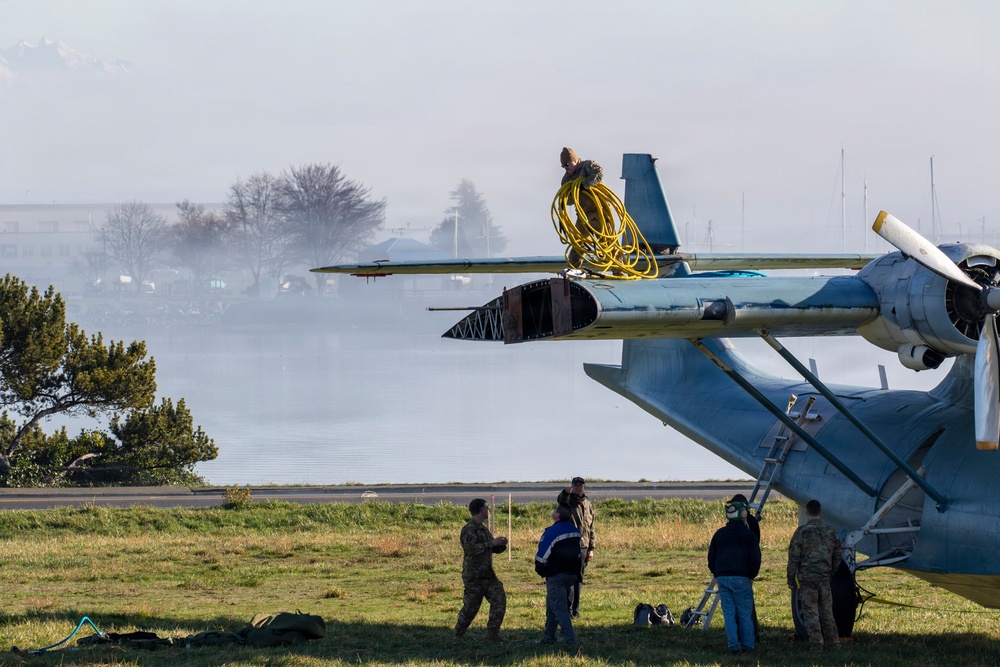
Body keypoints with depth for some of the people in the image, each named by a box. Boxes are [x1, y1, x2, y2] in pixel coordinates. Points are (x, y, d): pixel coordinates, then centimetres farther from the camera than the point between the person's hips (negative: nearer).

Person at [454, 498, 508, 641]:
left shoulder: (483, 529, 17)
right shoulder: (469, 529, -13)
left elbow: (494, 549, 25)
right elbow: (471, 548, -27)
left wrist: (500, 545, 2)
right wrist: (491, 543, -22)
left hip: (487, 574, 8)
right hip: (474, 576, -8)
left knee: (499, 600, -2)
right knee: (470, 607, -2)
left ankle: (492, 633, 2)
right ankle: (458, 634, 14)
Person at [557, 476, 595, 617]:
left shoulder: (587, 505, 15)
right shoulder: (567, 500, 0)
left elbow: (591, 528, 18)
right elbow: (560, 500, -27)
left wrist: (591, 549, 12)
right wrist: (566, 492, -52)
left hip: (583, 547, 5)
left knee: (579, 579, 8)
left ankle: (575, 609, 13)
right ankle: (568, 609, -9)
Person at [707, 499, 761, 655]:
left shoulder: (719, 534, 9)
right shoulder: (749, 535, -2)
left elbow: (711, 558, 12)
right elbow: (755, 559, -5)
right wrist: (751, 575, 9)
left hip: (722, 578, 3)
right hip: (741, 578, -3)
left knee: (729, 613, 4)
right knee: (745, 613, 5)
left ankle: (733, 645, -2)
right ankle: (747, 644, 6)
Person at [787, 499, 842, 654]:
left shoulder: (801, 532, -7)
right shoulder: (831, 532, 5)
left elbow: (793, 558, -6)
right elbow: (838, 555, 13)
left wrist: (791, 580, 2)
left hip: (807, 578, -4)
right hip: (824, 578, 4)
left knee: (811, 612, 0)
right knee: (827, 611, 13)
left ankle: (816, 645, -2)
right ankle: (833, 643, 15)